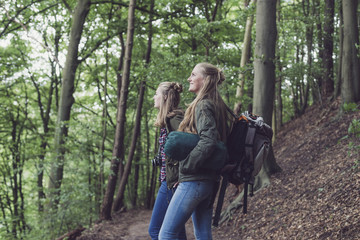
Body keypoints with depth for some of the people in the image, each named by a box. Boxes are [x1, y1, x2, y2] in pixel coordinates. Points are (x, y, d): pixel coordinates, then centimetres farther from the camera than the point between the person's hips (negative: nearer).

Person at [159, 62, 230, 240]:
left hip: (194, 180, -10)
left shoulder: (203, 105, -12)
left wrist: (187, 165, -18)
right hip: (210, 180, 10)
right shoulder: (216, 106, 17)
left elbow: (208, 140, -25)